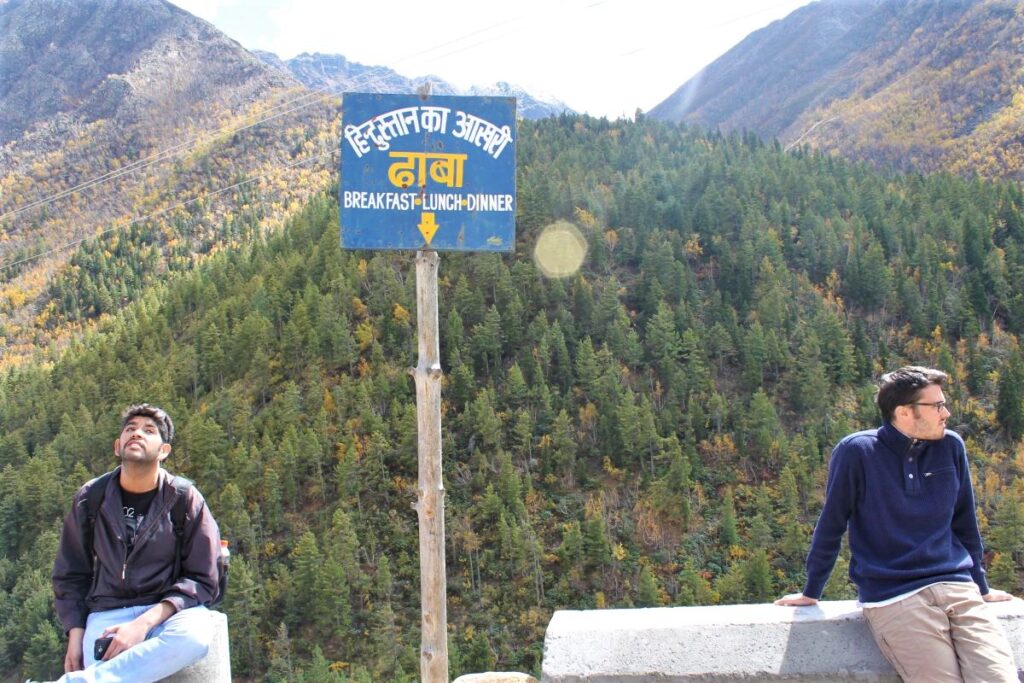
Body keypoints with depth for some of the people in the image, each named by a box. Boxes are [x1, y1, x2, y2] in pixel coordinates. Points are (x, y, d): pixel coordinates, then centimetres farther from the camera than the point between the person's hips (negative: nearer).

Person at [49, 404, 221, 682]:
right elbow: (70, 575, 14)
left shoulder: (186, 500, -4)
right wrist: (76, 636, 0)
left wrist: (145, 623, -17)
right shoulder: (90, 499, 4)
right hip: (108, 613, 0)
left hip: (169, 609, 1)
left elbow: (201, 580, -3)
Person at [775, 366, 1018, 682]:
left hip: (958, 588, 4)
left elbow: (964, 524, 19)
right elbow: (830, 527, 2)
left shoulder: (951, 447, 8)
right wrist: (811, 593, 9)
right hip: (892, 597, -4)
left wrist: (981, 586, 25)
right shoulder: (856, 452, -6)